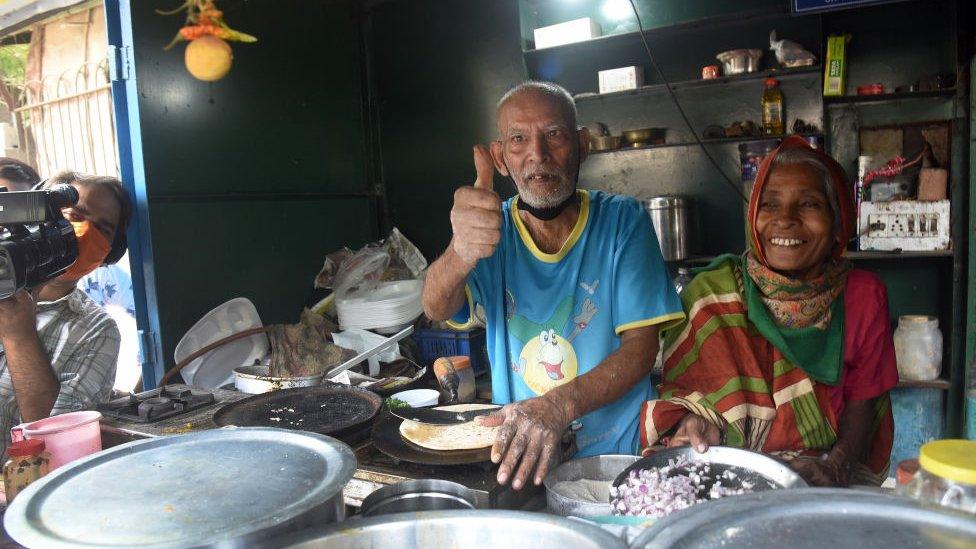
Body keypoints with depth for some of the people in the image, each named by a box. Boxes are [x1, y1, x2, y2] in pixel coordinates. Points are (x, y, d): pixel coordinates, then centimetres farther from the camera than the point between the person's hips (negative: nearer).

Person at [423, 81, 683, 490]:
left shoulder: (623, 221, -4)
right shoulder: (491, 228, -2)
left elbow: (641, 346, -9)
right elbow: (437, 309, -19)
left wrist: (559, 406, -25)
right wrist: (460, 255, -42)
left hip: (616, 451, -2)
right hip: (516, 454, 2)